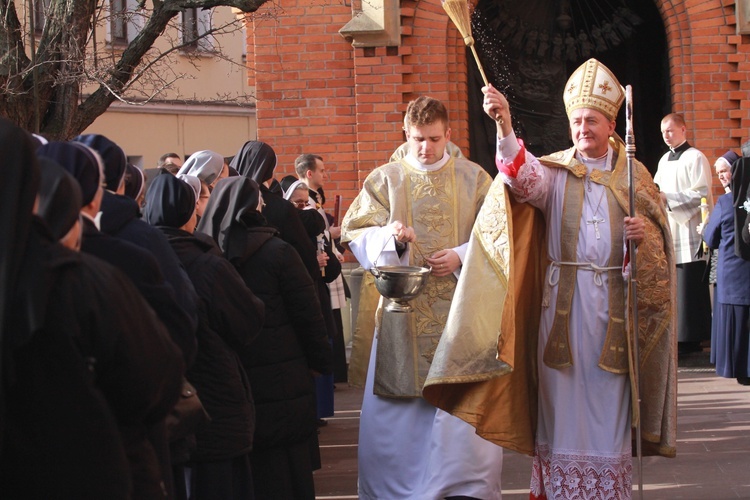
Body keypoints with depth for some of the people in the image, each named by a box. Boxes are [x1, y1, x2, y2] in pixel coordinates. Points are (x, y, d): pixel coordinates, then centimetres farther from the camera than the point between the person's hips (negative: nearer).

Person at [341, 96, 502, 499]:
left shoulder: (473, 178, 6)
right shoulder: (385, 179, 7)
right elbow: (357, 234, 1)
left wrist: (461, 256, -11)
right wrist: (391, 237, -18)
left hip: (459, 308, 0)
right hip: (402, 309, 0)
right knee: (398, 401, 1)